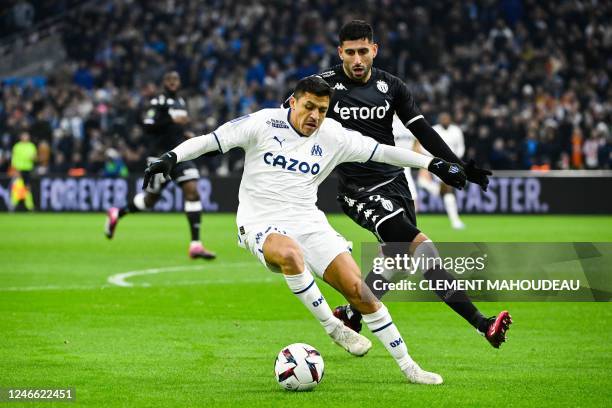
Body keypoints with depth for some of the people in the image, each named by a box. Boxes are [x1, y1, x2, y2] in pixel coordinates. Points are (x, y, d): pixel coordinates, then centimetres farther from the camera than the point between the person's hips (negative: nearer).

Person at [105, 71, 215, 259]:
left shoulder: (181, 102, 16)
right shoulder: (158, 101, -9)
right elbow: (148, 126, -20)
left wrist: (185, 134, 11)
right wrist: (172, 120, -26)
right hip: (161, 156, -6)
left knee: (192, 192, -11)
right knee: (150, 199, 5)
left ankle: (195, 245, -12)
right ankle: (116, 214, 33)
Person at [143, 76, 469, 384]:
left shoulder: (332, 136, 6)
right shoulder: (264, 123, -5)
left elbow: (382, 151, 13)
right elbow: (211, 140, -6)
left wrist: (434, 164, 13)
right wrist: (170, 158, -20)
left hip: (308, 220, 4)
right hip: (262, 224, -4)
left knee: (358, 288, -10)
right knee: (289, 253, -40)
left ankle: (408, 367, 1)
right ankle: (333, 327, -23)